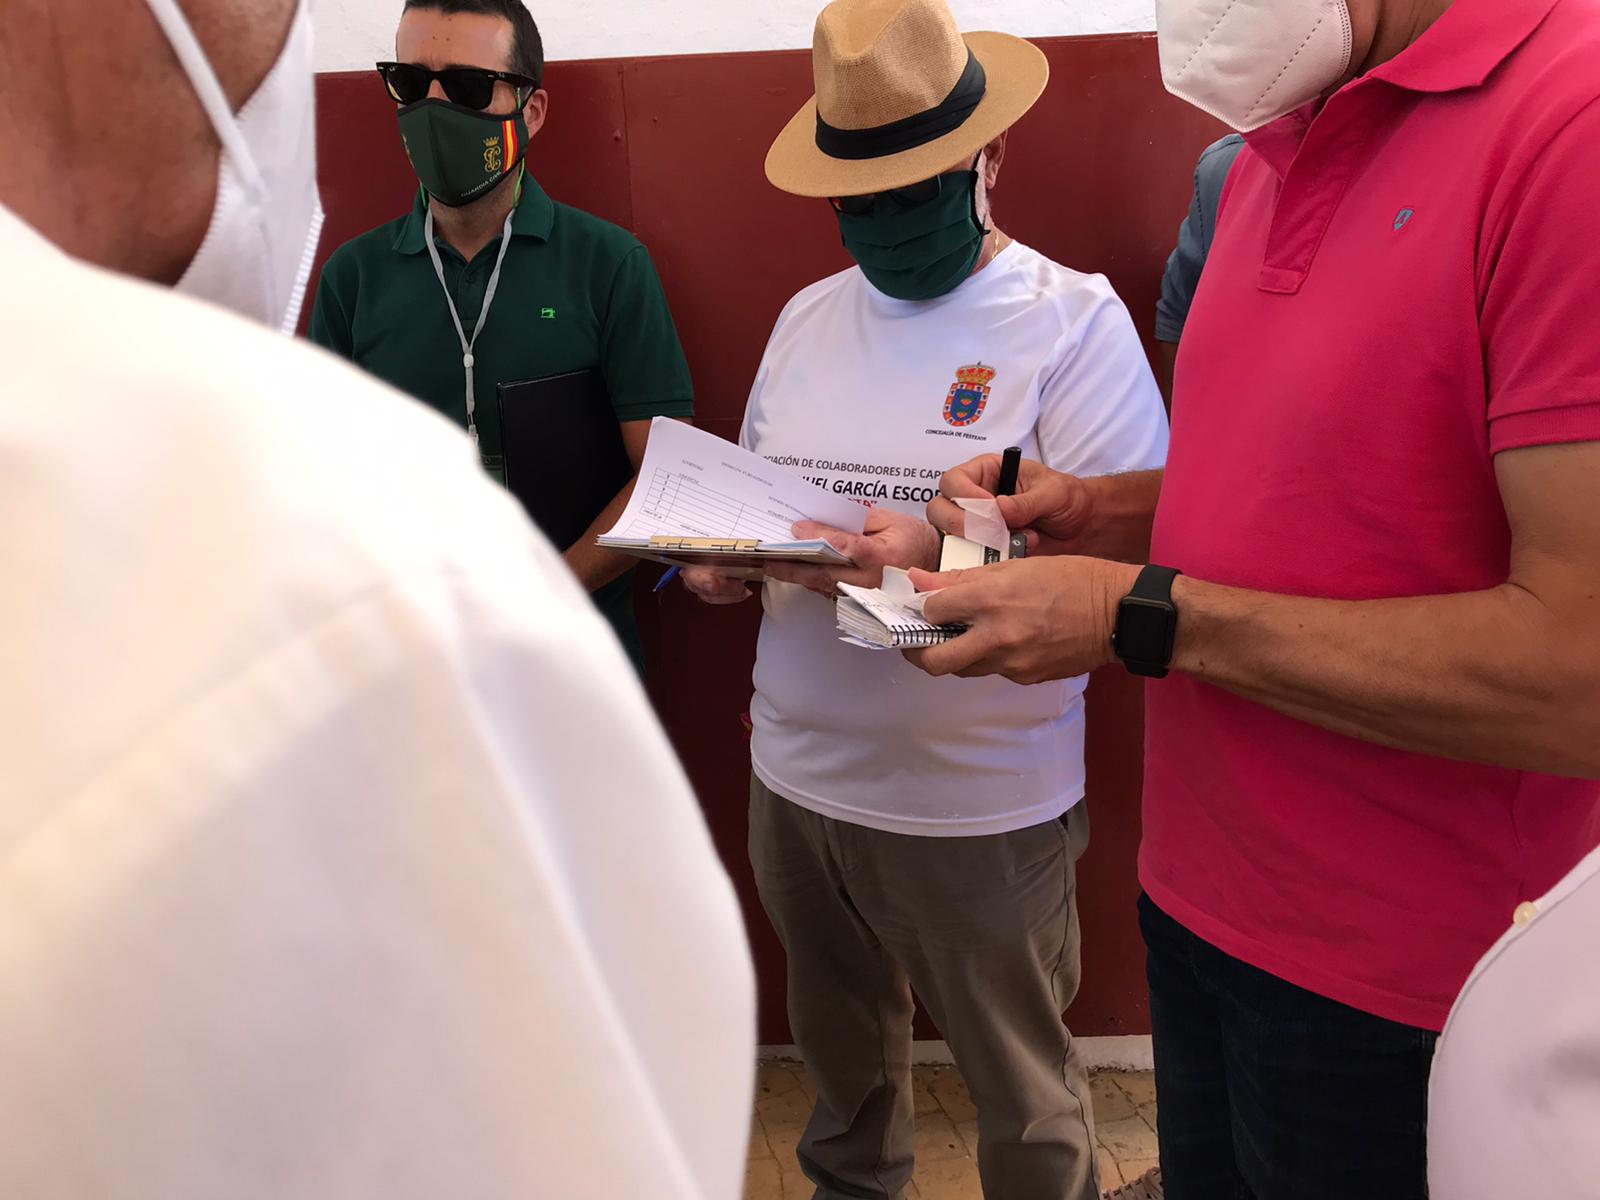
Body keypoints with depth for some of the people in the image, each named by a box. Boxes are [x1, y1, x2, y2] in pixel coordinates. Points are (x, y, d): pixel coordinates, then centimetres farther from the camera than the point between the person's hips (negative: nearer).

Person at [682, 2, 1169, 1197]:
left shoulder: (1074, 319, -9)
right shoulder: (806, 317, 8)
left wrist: (943, 548, -29)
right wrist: (718, 560, -7)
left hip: (983, 803, -5)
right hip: (795, 776, 6)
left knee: (1022, 1089, 12)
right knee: (837, 1042, 25)